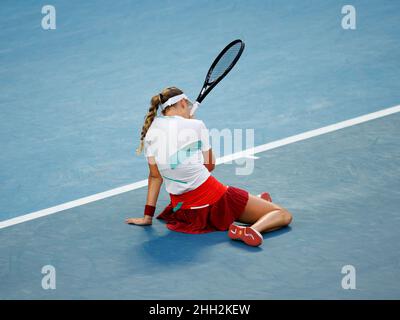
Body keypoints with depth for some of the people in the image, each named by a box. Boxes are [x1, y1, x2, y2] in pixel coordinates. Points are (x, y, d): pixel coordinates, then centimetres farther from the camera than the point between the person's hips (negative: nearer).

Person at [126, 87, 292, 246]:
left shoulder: (150, 132, 2)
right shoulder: (195, 126, -8)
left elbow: (155, 176, 6)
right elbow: (210, 165, 5)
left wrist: (147, 216, 14)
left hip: (182, 210, 6)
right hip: (211, 197, -6)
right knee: (283, 215, -5)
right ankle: (253, 229, -30)